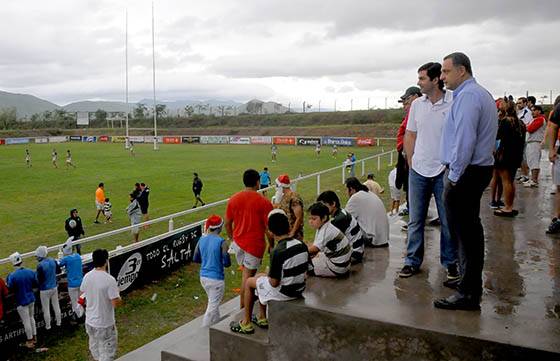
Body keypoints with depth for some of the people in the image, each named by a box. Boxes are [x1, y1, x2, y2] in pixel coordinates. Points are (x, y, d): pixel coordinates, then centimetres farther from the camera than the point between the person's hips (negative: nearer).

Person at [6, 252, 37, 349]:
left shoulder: (12, 276, -22)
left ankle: (30, 341, 20)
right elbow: (35, 284, 1)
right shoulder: (31, 272, -10)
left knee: (26, 321, 8)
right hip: (31, 299, 5)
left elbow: (11, 289, -11)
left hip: (21, 302, -4)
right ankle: (34, 337, 34)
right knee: (31, 318, 22)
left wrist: (8, 280, 3)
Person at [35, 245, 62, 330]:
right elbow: (58, 271, 10)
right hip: (54, 287, 6)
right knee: (56, 306, 20)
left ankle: (48, 326, 23)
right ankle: (59, 322, 33)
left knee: (46, 309, 10)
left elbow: (39, 280, -19)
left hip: (45, 290, -6)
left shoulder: (40, 266, -25)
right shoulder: (53, 261, -5)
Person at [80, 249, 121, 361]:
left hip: (90, 321, 7)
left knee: (95, 349, 25)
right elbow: (116, 303, -24)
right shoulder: (109, 279, -25)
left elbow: (82, 294, 12)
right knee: (107, 352, 6)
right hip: (105, 324, -7)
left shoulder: (87, 276, -5)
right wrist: (119, 298, -3)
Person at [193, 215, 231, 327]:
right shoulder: (221, 242, -17)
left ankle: (216, 324, 40)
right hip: (216, 278, -7)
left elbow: (195, 259, 8)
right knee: (213, 305, 7)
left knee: (213, 302, 25)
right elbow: (227, 263, -15)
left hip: (203, 277, 7)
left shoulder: (201, 240, 0)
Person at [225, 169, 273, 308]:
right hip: (255, 244, -4)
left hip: (238, 243, 5)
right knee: (248, 275, 5)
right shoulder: (264, 202, -14)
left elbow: (227, 223, 5)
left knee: (246, 271, 22)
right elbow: (269, 227, -11)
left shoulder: (233, 199, -2)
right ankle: (243, 308, 15)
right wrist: (271, 244, 3)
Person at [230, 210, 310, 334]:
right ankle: (262, 318, 36)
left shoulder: (277, 252, -27)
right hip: (299, 289, 7)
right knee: (259, 276, 27)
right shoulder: (302, 245, -5)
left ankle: (246, 323, 26)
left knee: (249, 282, 16)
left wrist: (269, 276, 2)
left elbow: (274, 283, -22)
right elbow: (306, 270, 6)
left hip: (284, 292, -7)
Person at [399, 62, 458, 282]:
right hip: (418, 171, 4)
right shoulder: (417, 104, 6)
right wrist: (411, 163, 7)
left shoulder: (454, 103, -8)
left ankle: (450, 263, 23)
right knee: (415, 220, 10)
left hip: (444, 171, -4)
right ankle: (413, 262, 22)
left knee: (448, 221, 7)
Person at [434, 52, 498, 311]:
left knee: (463, 232, -4)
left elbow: (464, 140, -23)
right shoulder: (482, 94, 18)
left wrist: (453, 176, -18)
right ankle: (471, 282, 31)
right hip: (479, 169, 11)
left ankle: (468, 294, 4)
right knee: (471, 229, 18)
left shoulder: (467, 96, -15)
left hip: (465, 173, -11)